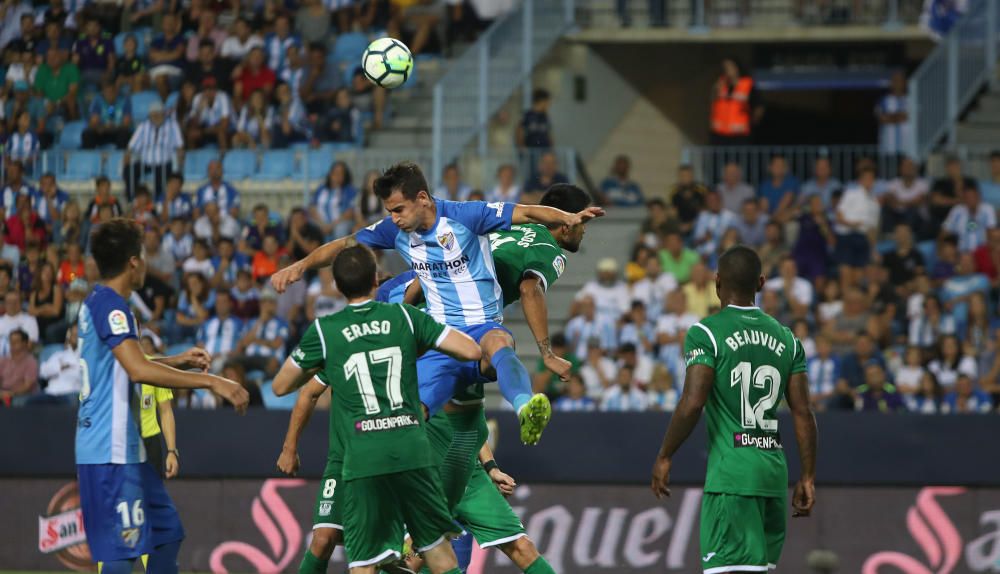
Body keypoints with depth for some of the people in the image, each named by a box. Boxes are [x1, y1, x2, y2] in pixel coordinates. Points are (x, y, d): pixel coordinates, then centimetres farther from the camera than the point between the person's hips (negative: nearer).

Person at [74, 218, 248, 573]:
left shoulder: (97, 303, 16)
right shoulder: (110, 305, -15)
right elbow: (139, 370, -28)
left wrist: (177, 361, 26)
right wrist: (210, 381, -27)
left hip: (123, 449, 11)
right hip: (111, 452, -11)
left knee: (167, 532, 17)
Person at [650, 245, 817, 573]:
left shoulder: (705, 333, -4)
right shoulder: (785, 338, 12)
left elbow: (693, 403, -13)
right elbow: (803, 413, 9)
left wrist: (664, 457, -2)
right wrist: (807, 477, 13)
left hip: (730, 473, -6)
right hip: (774, 471, 6)